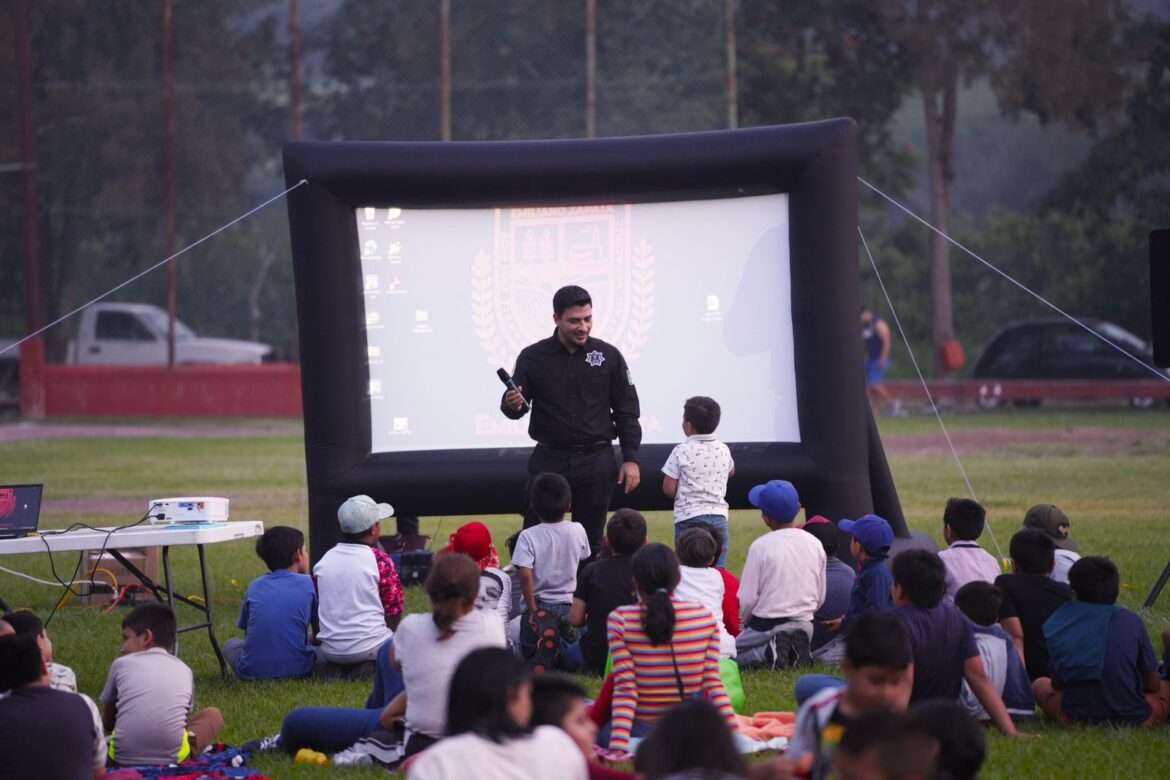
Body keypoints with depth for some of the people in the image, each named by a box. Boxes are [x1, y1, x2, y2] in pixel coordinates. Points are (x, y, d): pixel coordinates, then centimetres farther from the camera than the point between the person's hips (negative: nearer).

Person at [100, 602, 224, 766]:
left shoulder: (121, 664, 13)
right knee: (213, 715, 24)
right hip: (171, 757, 0)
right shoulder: (184, 670, 16)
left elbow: (107, 722, 23)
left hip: (123, 756, 0)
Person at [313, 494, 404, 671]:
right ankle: (372, 664, -9)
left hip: (330, 651, 5)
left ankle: (348, 668, 2)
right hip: (369, 648, -5)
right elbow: (394, 611, -5)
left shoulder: (323, 561, 4)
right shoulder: (380, 560, -9)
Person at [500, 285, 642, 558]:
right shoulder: (533, 357, -1)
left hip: (596, 461, 1)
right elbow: (513, 407, 3)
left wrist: (631, 459, 0)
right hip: (549, 459, -1)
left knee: (590, 542, 4)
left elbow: (627, 412, 6)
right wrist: (512, 404, -22)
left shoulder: (608, 356, 1)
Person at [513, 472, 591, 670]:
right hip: (569, 605, 3)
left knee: (530, 655, 10)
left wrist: (532, 609, -11)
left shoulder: (528, 536, -12)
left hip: (539, 605, -3)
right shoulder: (577, 531, -1)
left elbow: (525, 575, -19)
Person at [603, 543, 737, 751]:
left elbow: (625, 688, -13)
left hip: (641, 730, -3)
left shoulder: (620, 619, -8)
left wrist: (618, 745, -16)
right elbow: (713, 683, -4)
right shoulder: (704, 617, -2)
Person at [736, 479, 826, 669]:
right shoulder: (815, 545, 2)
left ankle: (769, 652, -15)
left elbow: (747, 599, -10)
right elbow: (820, 597, 8)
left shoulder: (761, 546, -13)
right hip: (805, 624, 5)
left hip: (767, 625, -5)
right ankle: (796, 651, -6)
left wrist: (747, 621, 9)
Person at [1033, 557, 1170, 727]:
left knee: (1040, 685, 29)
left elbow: (1057, 683, 4)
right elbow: (1152, 685, 2)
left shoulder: (1058, 623, -7)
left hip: (1076, 719, -3)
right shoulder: (1130, 621, -9)